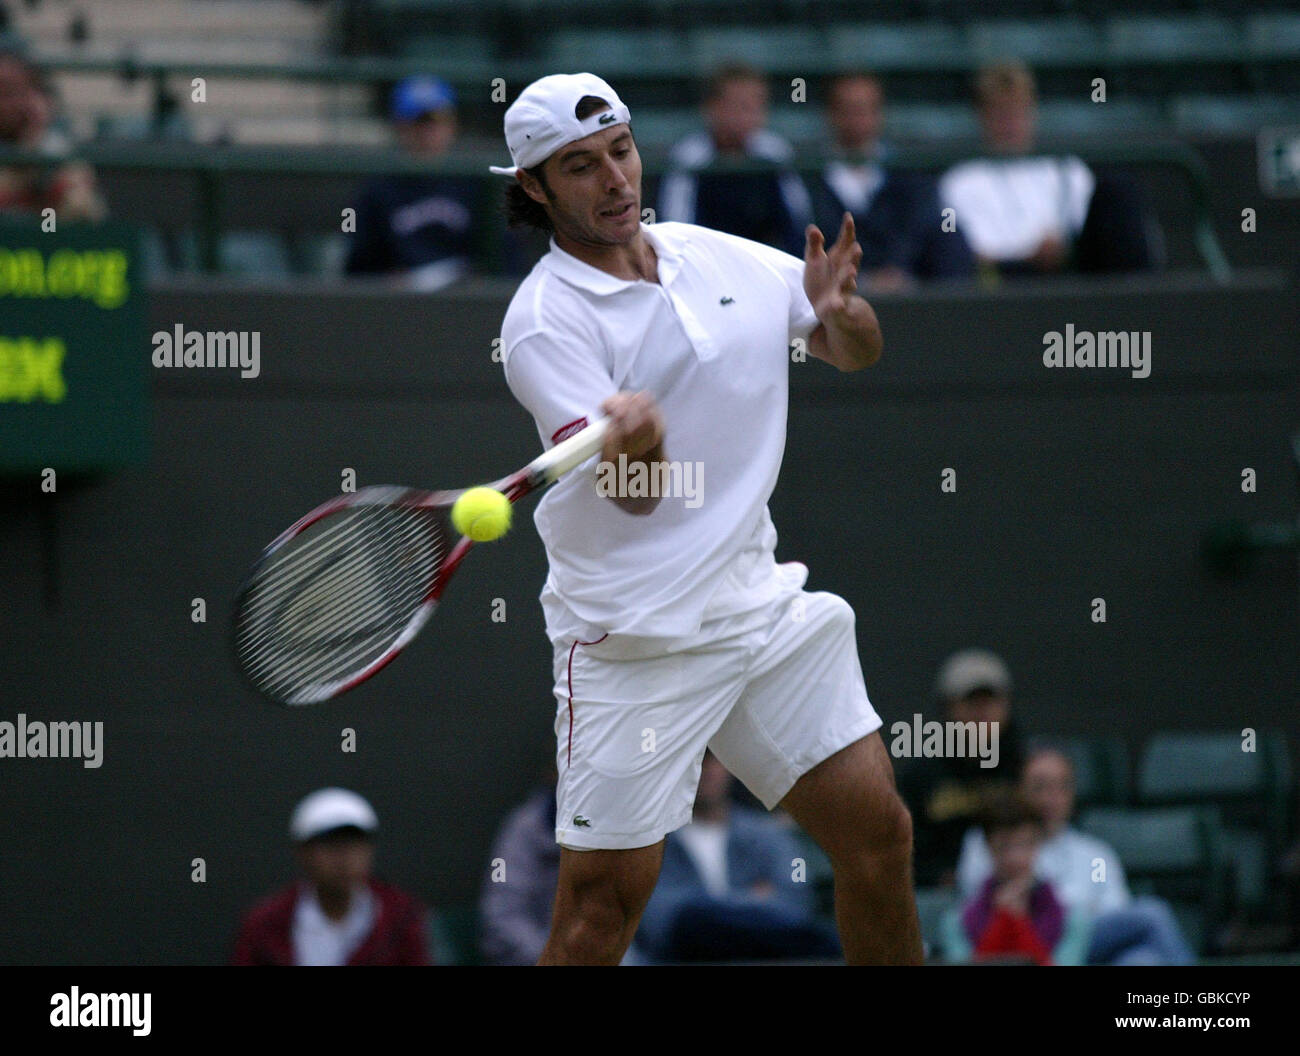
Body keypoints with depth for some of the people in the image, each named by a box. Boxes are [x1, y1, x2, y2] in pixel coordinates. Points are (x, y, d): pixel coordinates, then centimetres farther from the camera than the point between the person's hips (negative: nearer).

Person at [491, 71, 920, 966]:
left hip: (763, 602, 6)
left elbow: (857, 352, 18)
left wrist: (841, 311, -5)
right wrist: (634, 445, -43)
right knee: (606, 900, -9)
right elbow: (636, 494, -19)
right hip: (634, 639, -6)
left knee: (878, 832, 5)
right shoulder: (545, 321, -11)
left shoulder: (722, 257, 7)